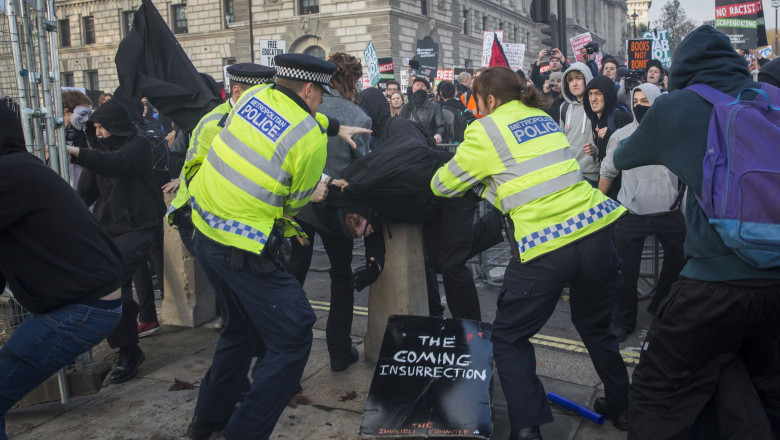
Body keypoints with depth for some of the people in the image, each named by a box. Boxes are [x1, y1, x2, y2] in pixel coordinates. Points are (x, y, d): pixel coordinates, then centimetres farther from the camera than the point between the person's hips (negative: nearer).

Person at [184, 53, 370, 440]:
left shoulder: (254, 96, 4)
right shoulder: (311, 139, -14)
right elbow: (296, 205, 0)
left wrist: (335, 127, 28)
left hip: (204, 230, 9)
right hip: (244, 249, -9)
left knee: (241, 327, 26)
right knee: (293, 338, 2)